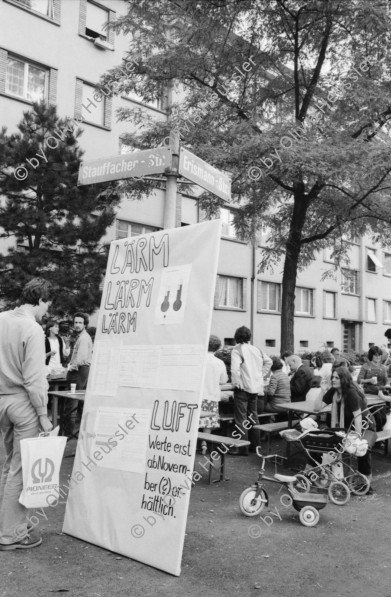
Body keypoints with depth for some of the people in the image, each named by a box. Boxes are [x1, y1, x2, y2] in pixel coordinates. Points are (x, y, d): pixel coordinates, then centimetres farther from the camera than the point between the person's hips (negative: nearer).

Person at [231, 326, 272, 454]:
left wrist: (236, 384, -13)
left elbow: (235, 369, -23)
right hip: (256, 387, 7)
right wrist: (261, 376, 19)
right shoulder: (256, 350, 8)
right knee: (253, 416, 18)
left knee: (241, 418, -2)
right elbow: (269, 361, 18)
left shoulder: (237, 350, -12)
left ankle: (242, 448, -1)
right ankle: (255, 444, 25)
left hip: (243, 387, -7)